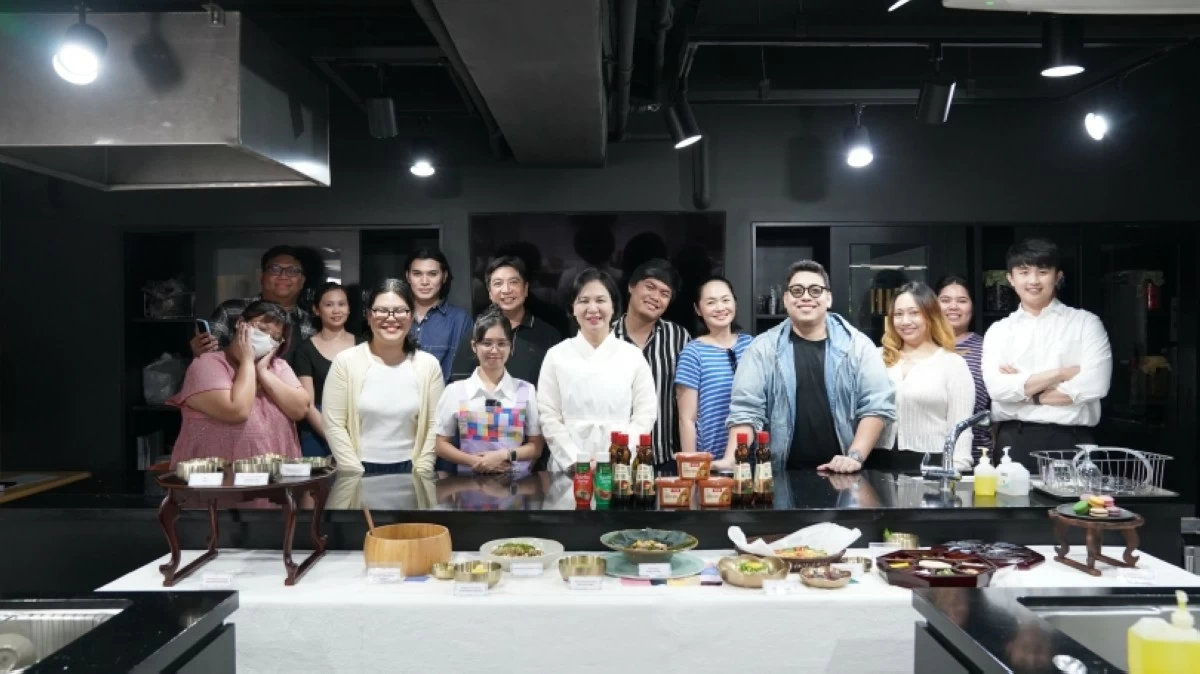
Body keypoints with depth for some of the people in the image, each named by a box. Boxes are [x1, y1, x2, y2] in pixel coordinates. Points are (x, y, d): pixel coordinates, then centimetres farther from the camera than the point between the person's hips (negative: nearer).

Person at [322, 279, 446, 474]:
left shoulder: (429, 365, -1)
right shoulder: (346, 361, -5)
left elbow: (435, 425, 0)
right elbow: (333, 424, -6)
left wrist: (421, 473, -7)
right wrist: (357, 473, -10)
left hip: (408, 470, 1)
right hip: (359, 472, -1)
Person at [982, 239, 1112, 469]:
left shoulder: (1086, 322, 6)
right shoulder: (999, 330, 10)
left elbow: (1094, 385, -8)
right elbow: (998, 388, -6)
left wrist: (1024, 391, -5)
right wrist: (1062, 373, -8)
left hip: (1070, 441, -1)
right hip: (1014, 441, 1)